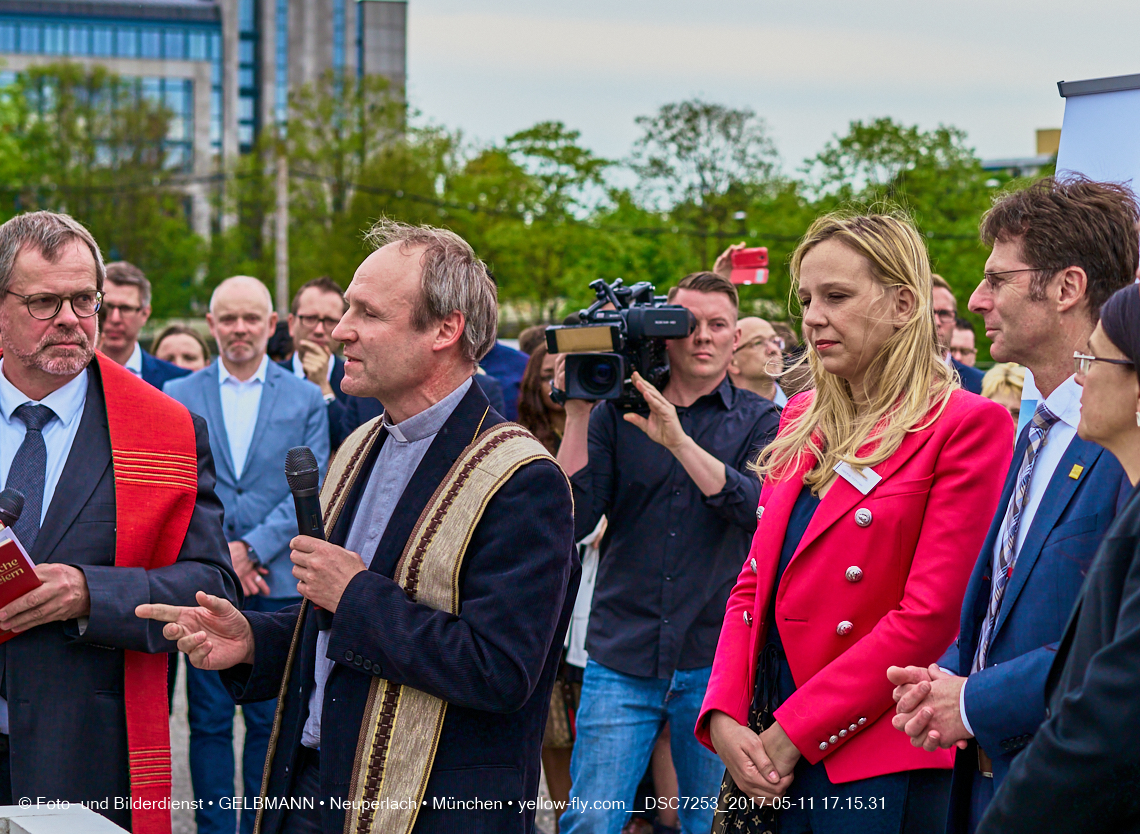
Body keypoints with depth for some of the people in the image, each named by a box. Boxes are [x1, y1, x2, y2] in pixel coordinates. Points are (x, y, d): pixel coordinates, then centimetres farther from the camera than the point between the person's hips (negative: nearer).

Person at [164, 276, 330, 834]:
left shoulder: (306, 399, 6)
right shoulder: (178, 397, 8)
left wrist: (251, 547, -12)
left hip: (279, 584, 0)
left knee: (271, 720, 3)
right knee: (209, 719, 3)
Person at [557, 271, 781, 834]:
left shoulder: (761, 421, 5)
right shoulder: (616, 413, 6)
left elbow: (757, 507, -14)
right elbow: (571, 522, -3)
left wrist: (677, 439, -24)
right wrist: (577, 414, -11)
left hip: (715, 660, 0)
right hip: (622, 658, 0)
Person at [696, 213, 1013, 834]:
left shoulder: (965, 425, -8)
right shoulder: (802, 420, 13)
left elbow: (928, 616, -14)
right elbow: (754, 583, 13)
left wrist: (793, 732, -14)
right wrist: (723, 715, -3)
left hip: (877, 762, -6)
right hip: (765, 759, 6)